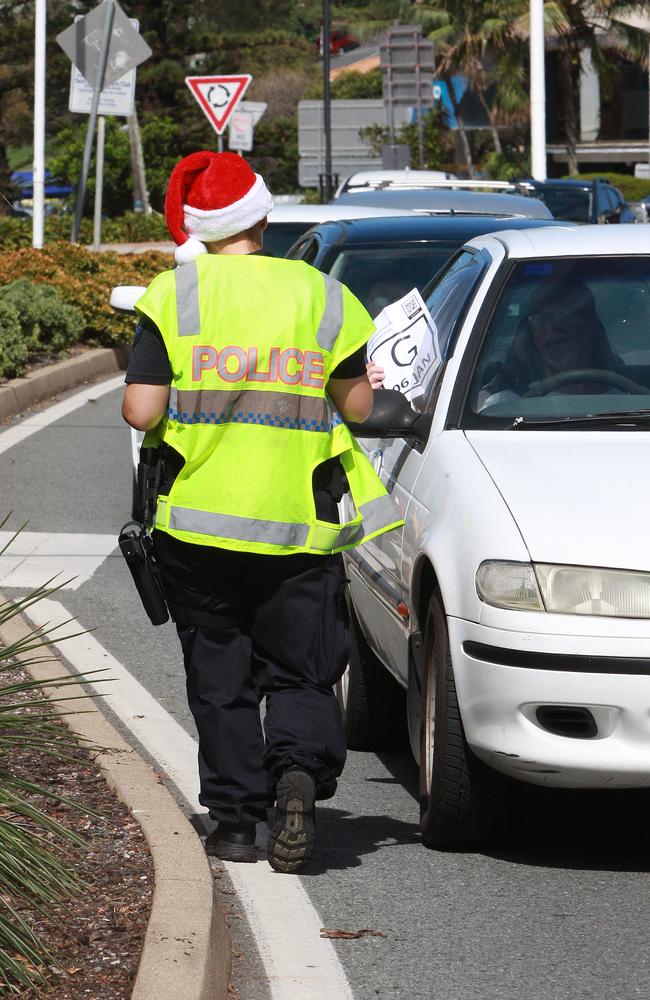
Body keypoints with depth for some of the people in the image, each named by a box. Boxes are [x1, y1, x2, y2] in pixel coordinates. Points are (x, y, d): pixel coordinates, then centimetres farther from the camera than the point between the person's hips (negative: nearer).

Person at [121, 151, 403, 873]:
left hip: (198, 523, -1)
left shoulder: (174, 296, -6)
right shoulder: (320, 296, 0)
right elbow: (358, 405, 3)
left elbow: (142, 411, -10)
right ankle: (300, 770, -17)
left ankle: (235, 819, 11)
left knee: (220, 678, 12)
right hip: (300, 528, 1)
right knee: (302, 673, 9)